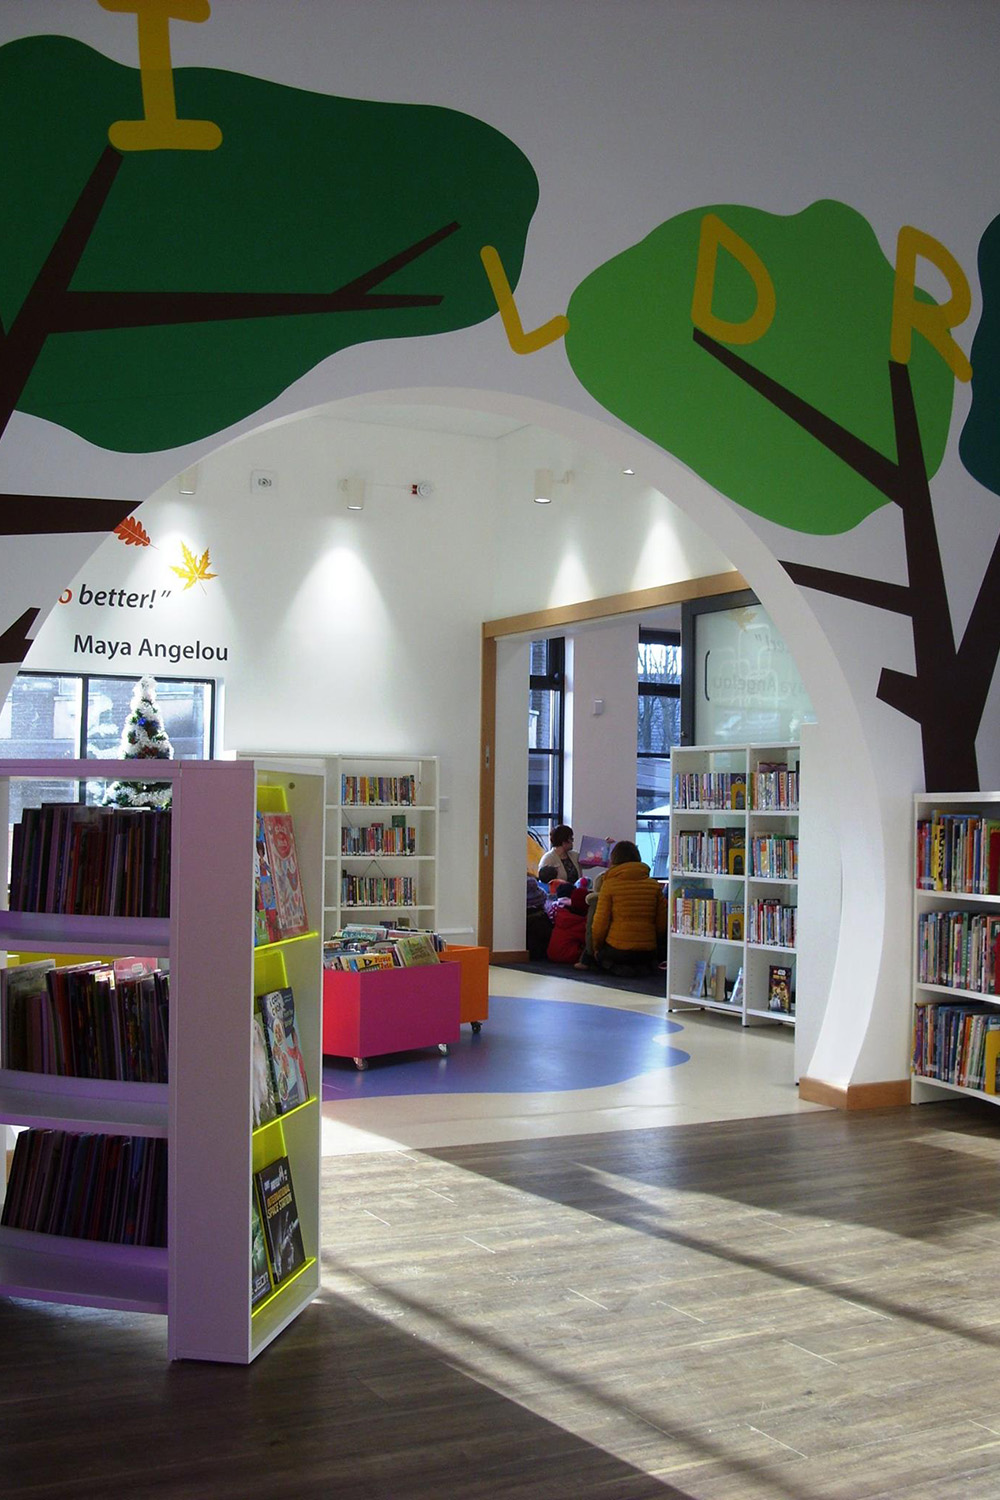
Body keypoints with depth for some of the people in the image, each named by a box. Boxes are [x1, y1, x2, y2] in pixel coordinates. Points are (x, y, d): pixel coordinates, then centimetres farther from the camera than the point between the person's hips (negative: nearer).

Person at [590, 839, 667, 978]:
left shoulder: (609, 884, -7)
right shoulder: (654, 885, 2)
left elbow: (600, 923, -6)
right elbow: (662, 924, 5)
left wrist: (596, 948, 11)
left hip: (616, 951, -3)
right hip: (647, 952, 3)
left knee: (601, 956, 27)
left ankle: (617, 968, -4)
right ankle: (643, 967, 0)